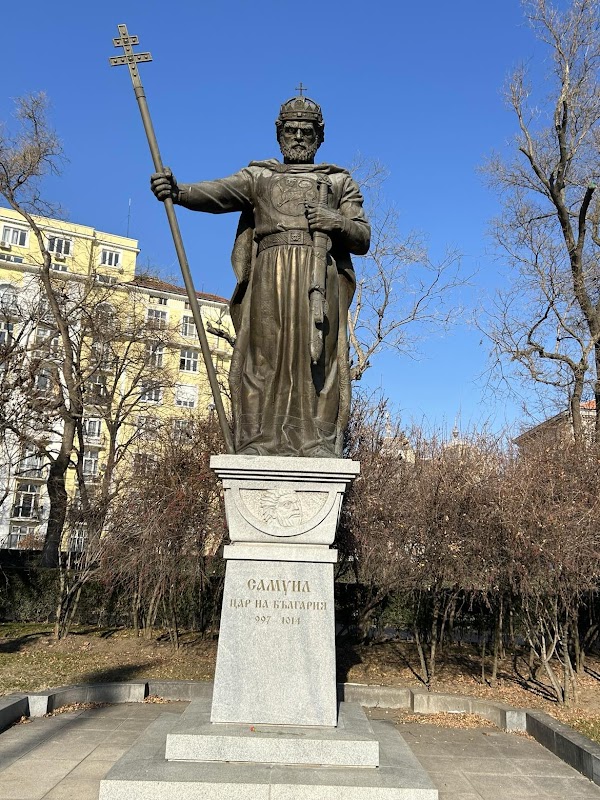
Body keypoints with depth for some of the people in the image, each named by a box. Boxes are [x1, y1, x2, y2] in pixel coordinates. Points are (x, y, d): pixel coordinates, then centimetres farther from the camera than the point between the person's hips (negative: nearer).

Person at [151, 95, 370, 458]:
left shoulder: (340, 181, 25)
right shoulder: (258, 175, 24)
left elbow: (363, 239, 15)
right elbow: (219, 192, 3)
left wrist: (337, 223, -6)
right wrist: (178, 191, -17)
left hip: (320, 278, 0)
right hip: (268, 277, 0)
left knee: (317, 360, -10)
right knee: (263, 358, -9)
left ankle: (318, 448, -12)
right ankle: (258, 446, -9)